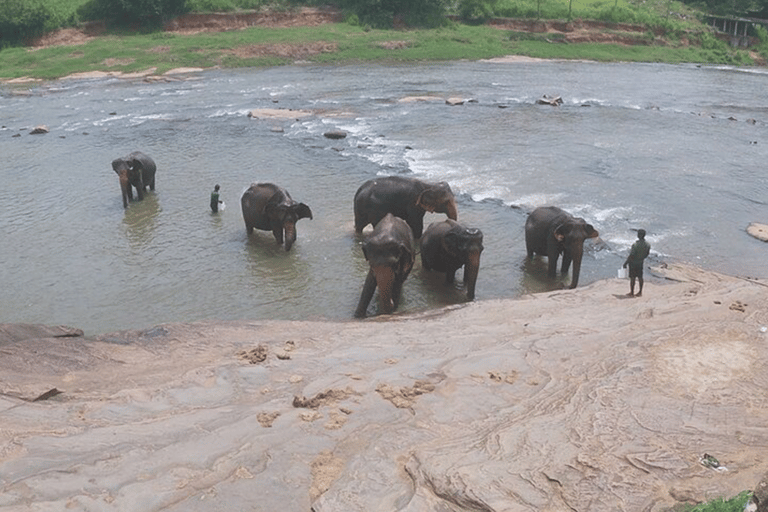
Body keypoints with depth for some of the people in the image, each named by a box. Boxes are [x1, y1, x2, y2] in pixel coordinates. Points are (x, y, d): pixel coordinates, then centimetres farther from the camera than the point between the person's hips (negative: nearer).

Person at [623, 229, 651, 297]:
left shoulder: (635, 245, -28)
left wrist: (625, 263, -13)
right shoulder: (648, 245, -7)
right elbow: (647, 254, 8)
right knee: (640, 277, 16)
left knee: (632, 278, 4)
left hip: (633, 263, -6)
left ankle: (632, 293, 11)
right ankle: (640, 292, 25)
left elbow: (631, 256, -24)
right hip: (640, 263, 6)